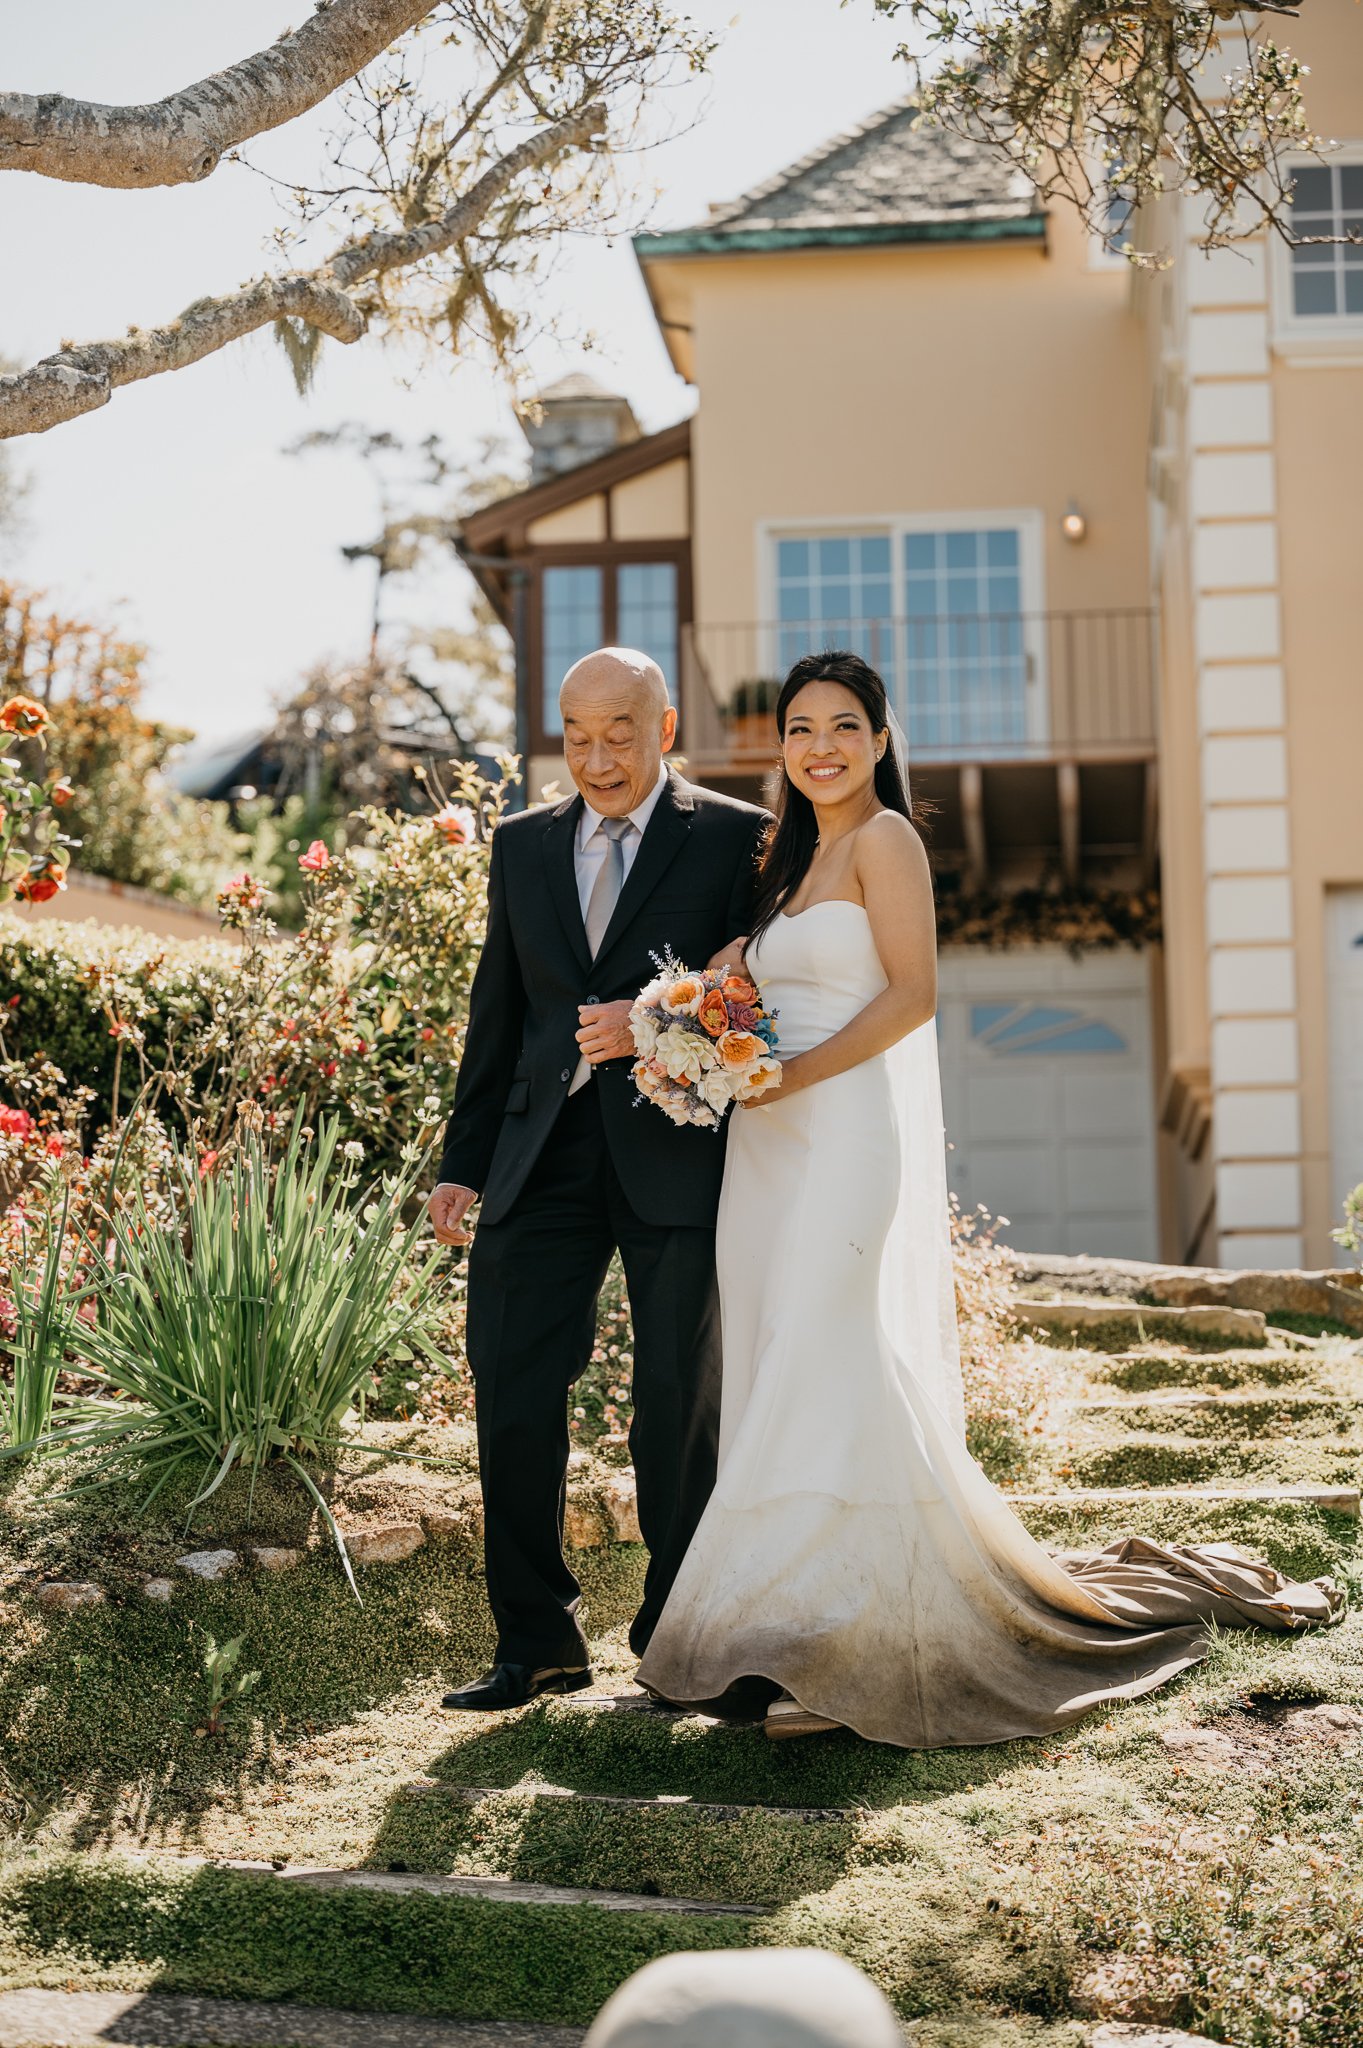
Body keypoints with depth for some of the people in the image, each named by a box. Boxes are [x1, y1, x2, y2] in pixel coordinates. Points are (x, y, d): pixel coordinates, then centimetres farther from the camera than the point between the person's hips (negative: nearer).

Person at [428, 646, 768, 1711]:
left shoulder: (734, 837, 0)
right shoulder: (523, 844, 14)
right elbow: (497, 1013, 16)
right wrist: (464, 1162, 12)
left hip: (675, 1152, -4)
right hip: (543, 1157, 4)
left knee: (680, 1408, 5)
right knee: (512, 1400, 0)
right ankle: (539, 1642, 14)